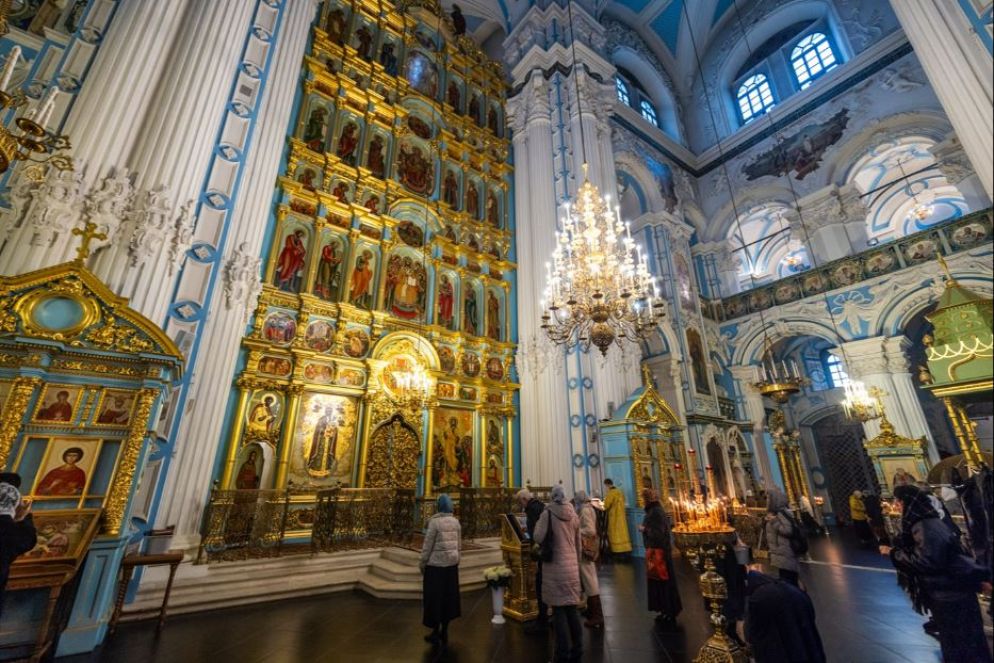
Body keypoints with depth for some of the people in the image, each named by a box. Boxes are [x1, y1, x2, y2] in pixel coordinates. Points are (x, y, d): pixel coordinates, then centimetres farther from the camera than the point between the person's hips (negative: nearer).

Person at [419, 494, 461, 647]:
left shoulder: (435, 521, -17)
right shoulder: (455, 521, -1)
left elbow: (428, 545, -14)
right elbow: (458, 543, 6)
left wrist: (422, 563, -2)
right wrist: (455, 559, 17)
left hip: (436, 564, -5)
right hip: (452, 563, 5)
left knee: (435, 596, 10)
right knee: (449, 595, 16)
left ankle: (436, 633, 21)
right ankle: (444, 632, 27)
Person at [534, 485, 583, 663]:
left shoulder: (547, 513, -10)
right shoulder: (574, 515, 6)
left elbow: (538, 538, -14)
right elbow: (578, 544, 14)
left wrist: (538, 523, 3)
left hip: (555, 567, -5)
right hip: (572, 567, 5)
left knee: (559, 610, 4)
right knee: (572, 609, 15)